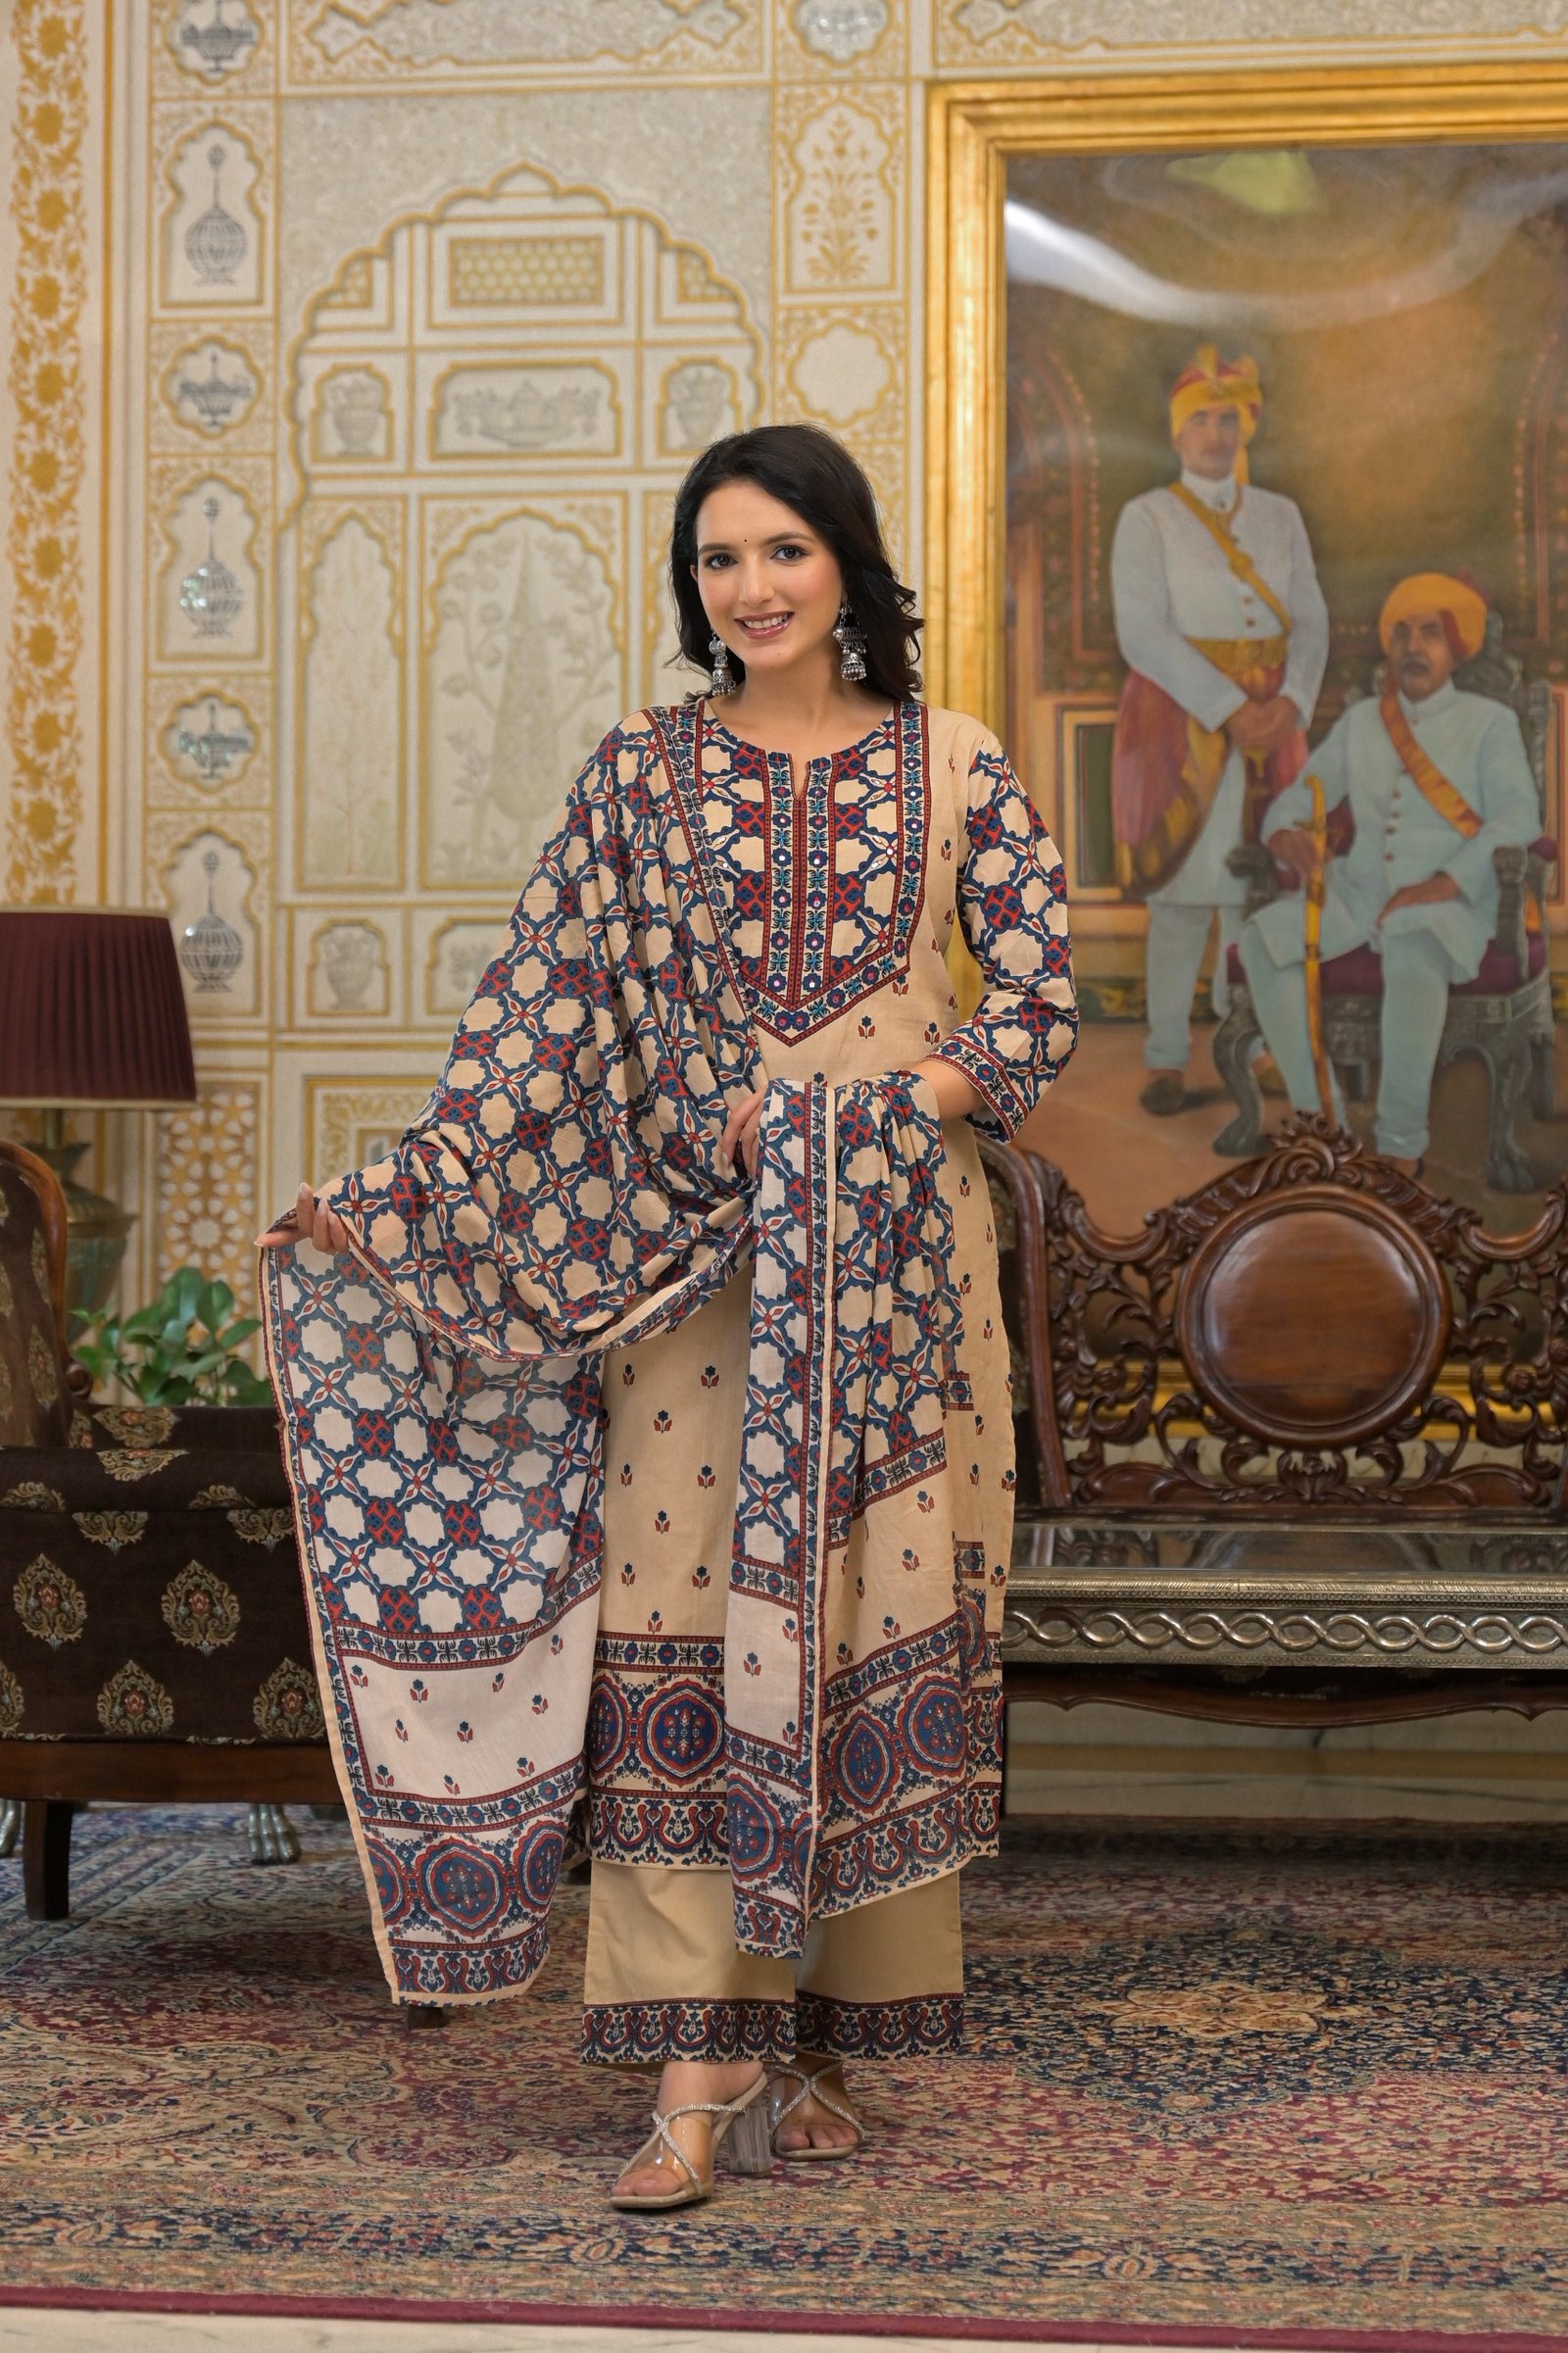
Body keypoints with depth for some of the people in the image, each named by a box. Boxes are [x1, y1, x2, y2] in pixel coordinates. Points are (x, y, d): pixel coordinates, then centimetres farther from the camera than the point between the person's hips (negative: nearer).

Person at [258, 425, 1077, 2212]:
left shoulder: (950, 767, 4)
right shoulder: (642, 772, 6)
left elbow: (1040, 1007, 0)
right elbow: (545, 1000, -1)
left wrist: (853, 1117, -11)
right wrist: (405, 1187, -12)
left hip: (893, 1250, 0)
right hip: (689, 1253, 0)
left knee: (871, 1623, 3)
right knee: (678, 1627, -5)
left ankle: (817, 2035, 15)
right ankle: (704, 2061, -2)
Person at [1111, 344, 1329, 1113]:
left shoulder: (1280, 516, 11)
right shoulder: (1146, 518, -1)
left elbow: (1310, 622, 5)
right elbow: (1144, 635, -11)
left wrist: (1291, 703, -13)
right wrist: (1230, 710, -17)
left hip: (1269, 719, 3)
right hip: (1178, 717, -3)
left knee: (1255, 884, 3)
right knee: (1181, 889, -4)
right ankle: (1166, 1061, 1)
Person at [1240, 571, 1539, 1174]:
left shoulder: (1488, 722, 6)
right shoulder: (1358, 722, 19)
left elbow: (1516, 818, -6)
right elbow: (1303, 792, 18)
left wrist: (1443, 883, -21)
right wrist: (1286, 831, -9)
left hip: (1450, 902, -5)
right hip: (1359, 890, 5)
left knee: (1411, 959, -40)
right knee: (1262, 941, -24)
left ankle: (1401, 1142, -29)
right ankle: (1319, 1118, -18)